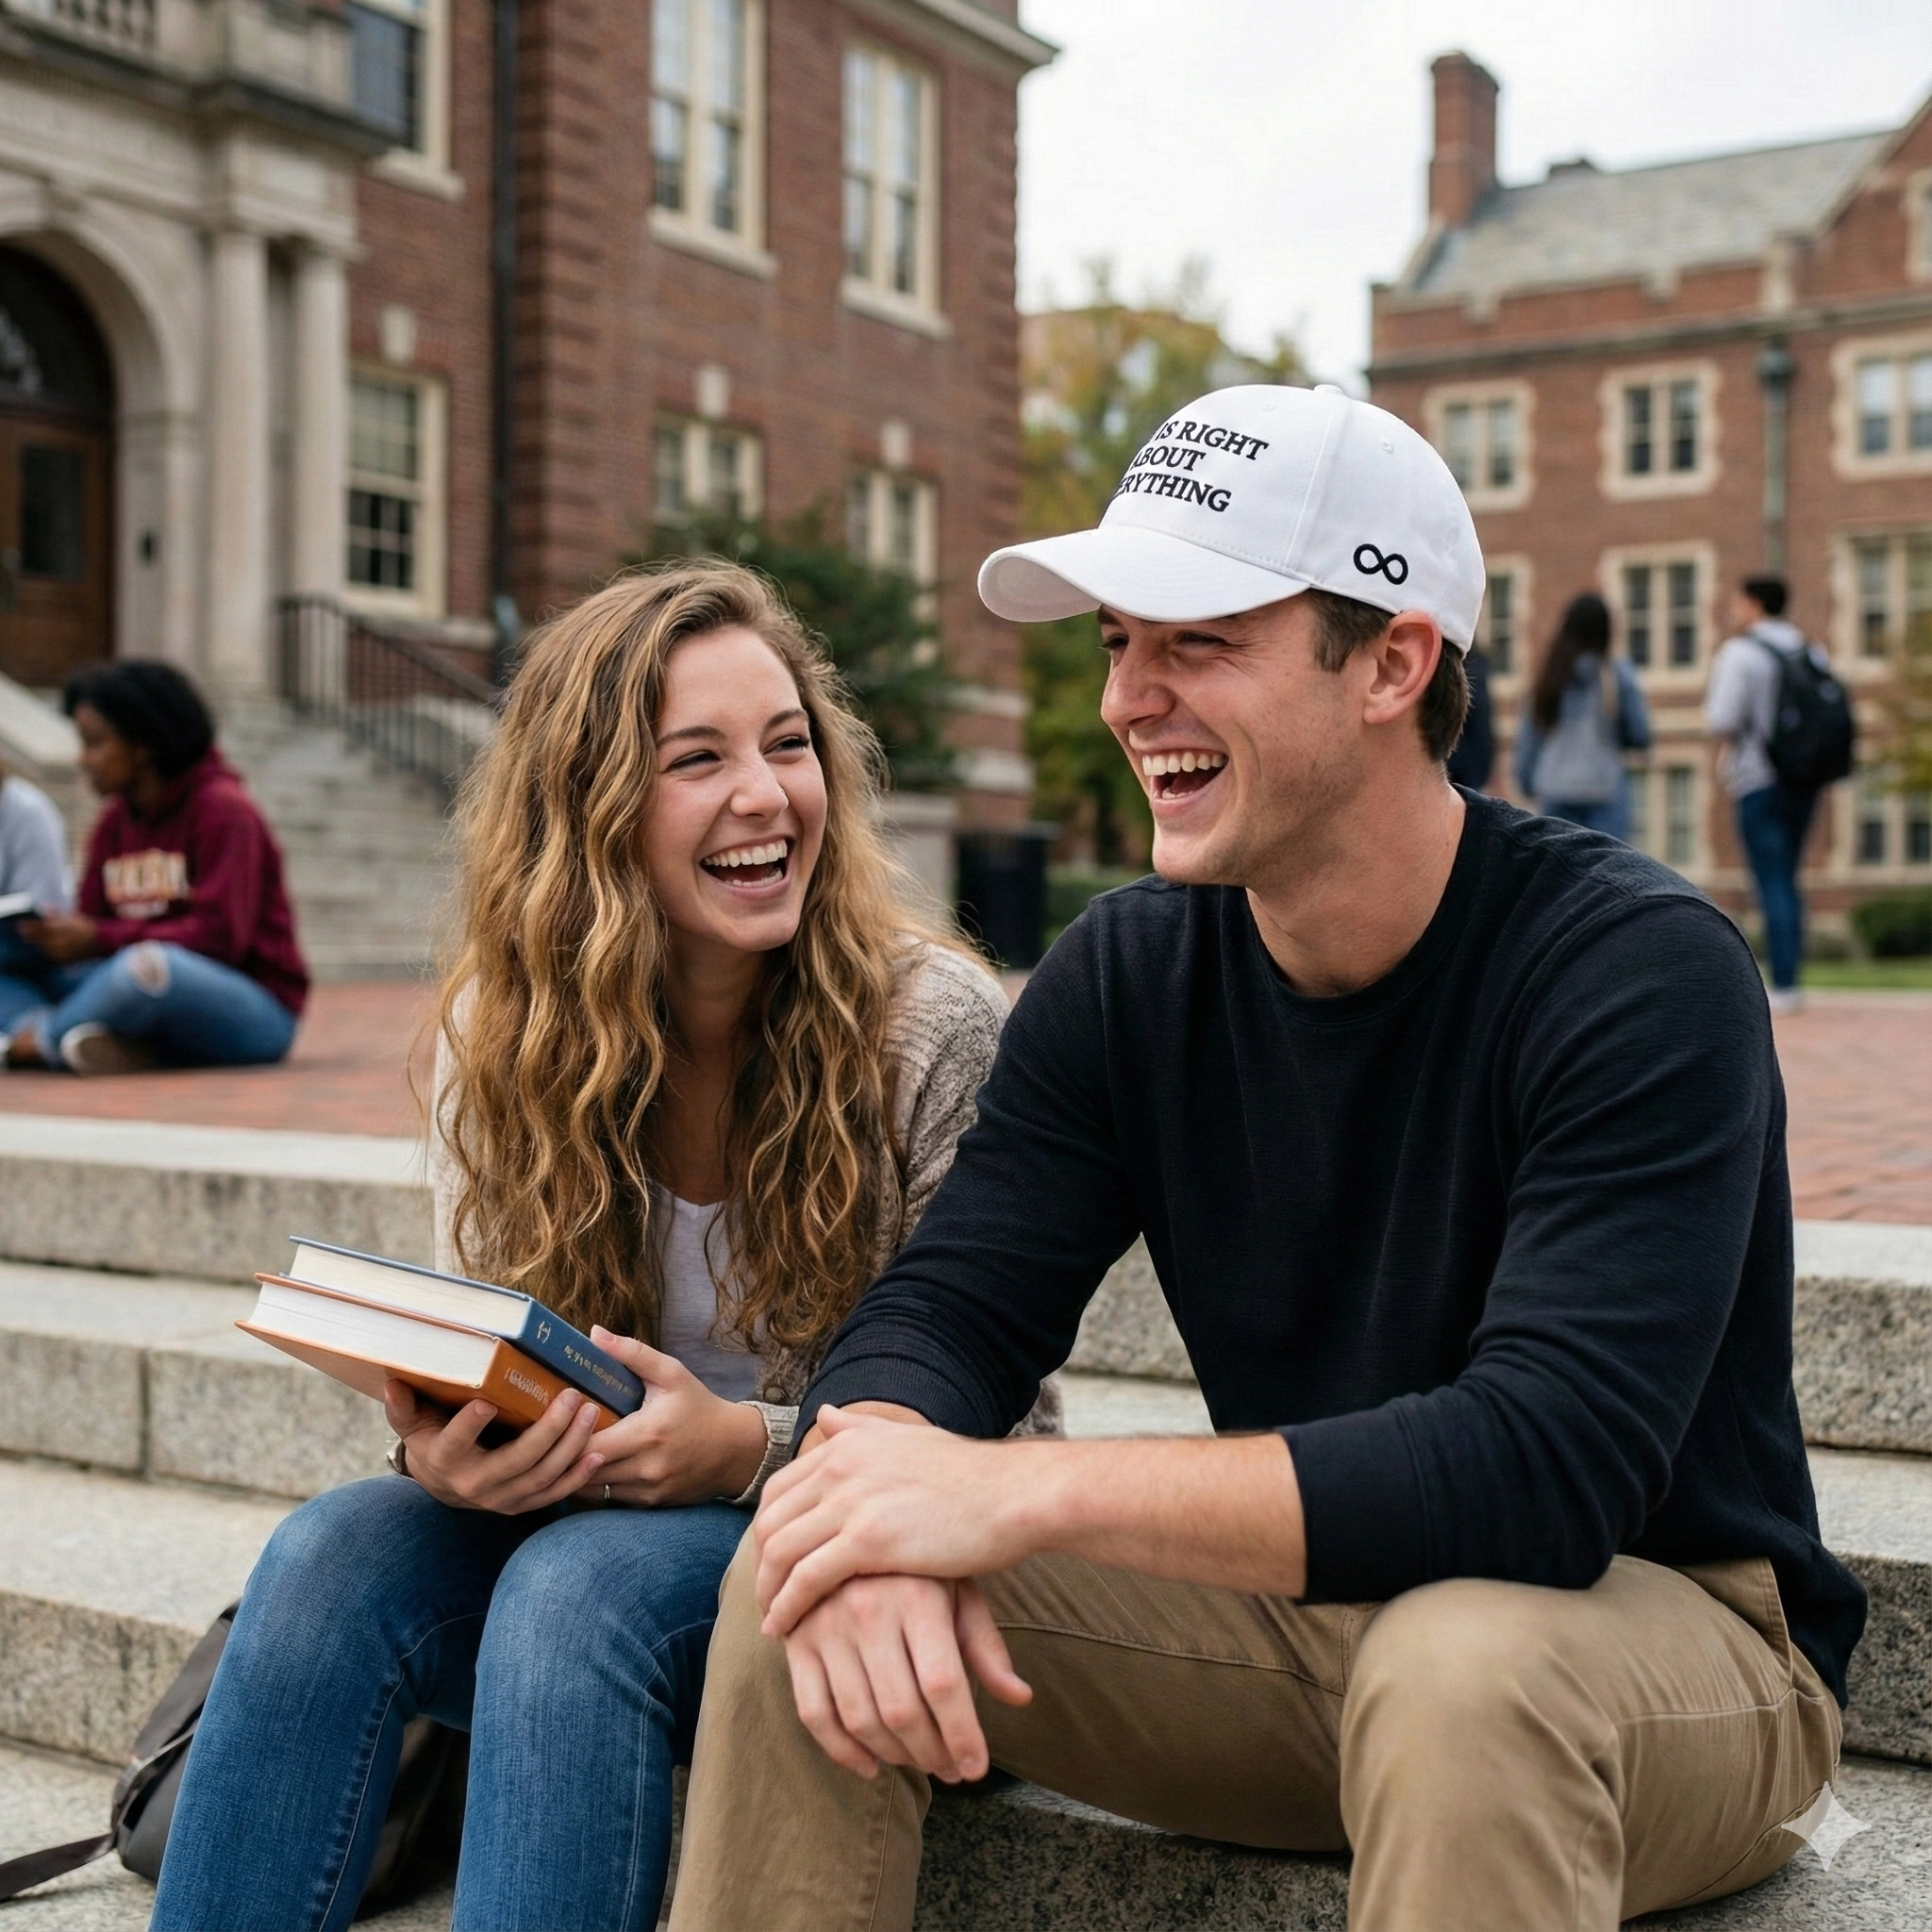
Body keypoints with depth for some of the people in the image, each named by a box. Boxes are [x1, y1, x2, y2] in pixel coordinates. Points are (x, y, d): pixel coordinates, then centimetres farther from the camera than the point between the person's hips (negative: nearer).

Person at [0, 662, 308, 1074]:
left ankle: (45, 1039, -13)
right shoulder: (112, 824, 11)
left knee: (145, 966, -36)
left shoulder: (222, 809, -9)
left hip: (258, 1012, -7)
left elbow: (220, 935, -18)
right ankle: (77, 1041, -30)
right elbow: (92, 928, 6)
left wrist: (100, 939, -20)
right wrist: (51, 935, -16)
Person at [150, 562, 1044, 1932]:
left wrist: (752, 1449, -27)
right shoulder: (502, 1030, -2)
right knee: (331, 1556, -25)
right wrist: (447, 1448, -20)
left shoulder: (937, 1024, -15)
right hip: (579, 1514, 4)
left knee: (577, 1585, -33)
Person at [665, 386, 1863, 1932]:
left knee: (1457, 1663, -38)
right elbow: (941, 1312, -7)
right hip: (1308, 1607, 5)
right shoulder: (1128, 975, -3)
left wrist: (1025, 1489, -34)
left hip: (1670, 1623, -4)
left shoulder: (1640, 974, -21)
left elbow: (1548, 1465, -31)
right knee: (807, 1592, -13)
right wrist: (884, 1498, -31)